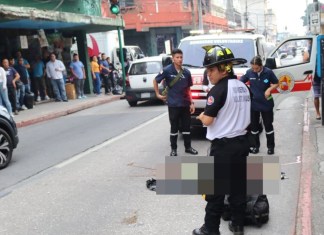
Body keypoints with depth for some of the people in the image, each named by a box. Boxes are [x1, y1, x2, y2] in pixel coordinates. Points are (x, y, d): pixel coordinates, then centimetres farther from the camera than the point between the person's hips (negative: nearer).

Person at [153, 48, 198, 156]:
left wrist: (191, 103, 4)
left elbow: (188, 89, 8)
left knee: (186, 126, 12)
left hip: (185, 104, 4)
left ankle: (188, 147, 25)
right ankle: (173, 149, 17)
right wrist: (158, 94, 1)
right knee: (174, 127, 5)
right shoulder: (167, 70, -10)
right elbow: (155, 81, 2)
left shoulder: (186, 72, 2)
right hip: (173, 104, -3)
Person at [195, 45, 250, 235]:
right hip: (242, 142, 7)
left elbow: (208, 120, -17)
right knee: (238, 185, 14)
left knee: (216, 189, 2)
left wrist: (201, 116, 2)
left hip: (223, 145, -7)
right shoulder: (244, 87, 7)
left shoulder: (219, 89, -17)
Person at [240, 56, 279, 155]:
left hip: (266, 104, -2)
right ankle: (255, 146, 26)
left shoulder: (268, 72, -11)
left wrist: (269, 89, -18)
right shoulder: (249, 72, -8)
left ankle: (270, 146, 22)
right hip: (253, 104, 2)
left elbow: (276, 83, -1)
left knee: (268, 126, 9)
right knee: (254, 126, 11)